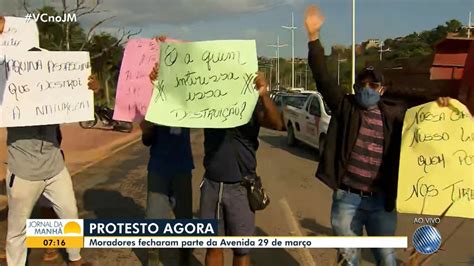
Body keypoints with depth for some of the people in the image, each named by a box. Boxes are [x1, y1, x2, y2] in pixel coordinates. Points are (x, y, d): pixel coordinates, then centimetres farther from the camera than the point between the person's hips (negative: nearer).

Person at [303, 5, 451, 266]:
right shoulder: (344, 106, -3)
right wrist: (314, 36, -18)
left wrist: (437, 106, -2)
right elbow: (322, 77, -11)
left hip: (381, 200, 2)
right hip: (347, 197, -1)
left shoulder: (393, 113, 3)